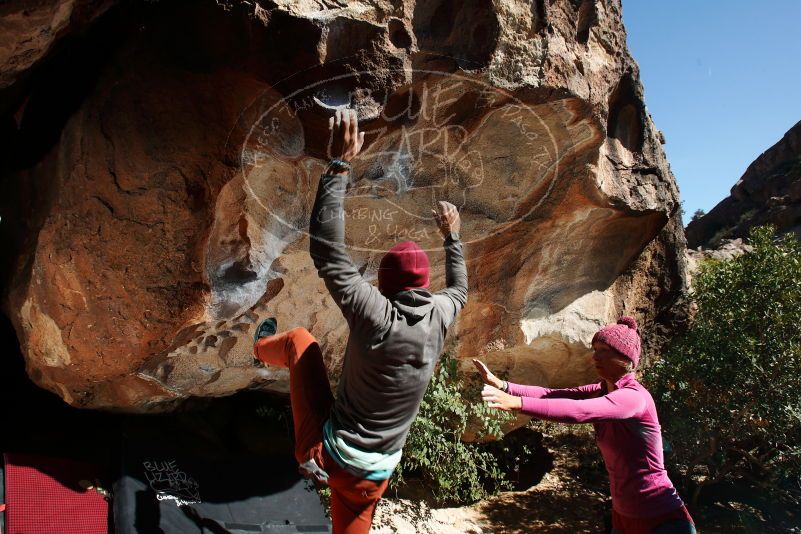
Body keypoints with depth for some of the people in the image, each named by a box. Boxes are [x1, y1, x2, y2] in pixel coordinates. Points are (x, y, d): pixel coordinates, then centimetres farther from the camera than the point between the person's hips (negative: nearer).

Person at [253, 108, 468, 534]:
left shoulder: (375, 314, -21)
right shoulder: (439, 317, -6)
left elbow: (326, 250, -22)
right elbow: (459, 290, 20)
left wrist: (339, 165, -20)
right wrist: (452, 237, 32)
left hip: (326, 454, -3)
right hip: (372, 474, 4)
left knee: (299, 340, 15)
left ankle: (263, 347, 51)